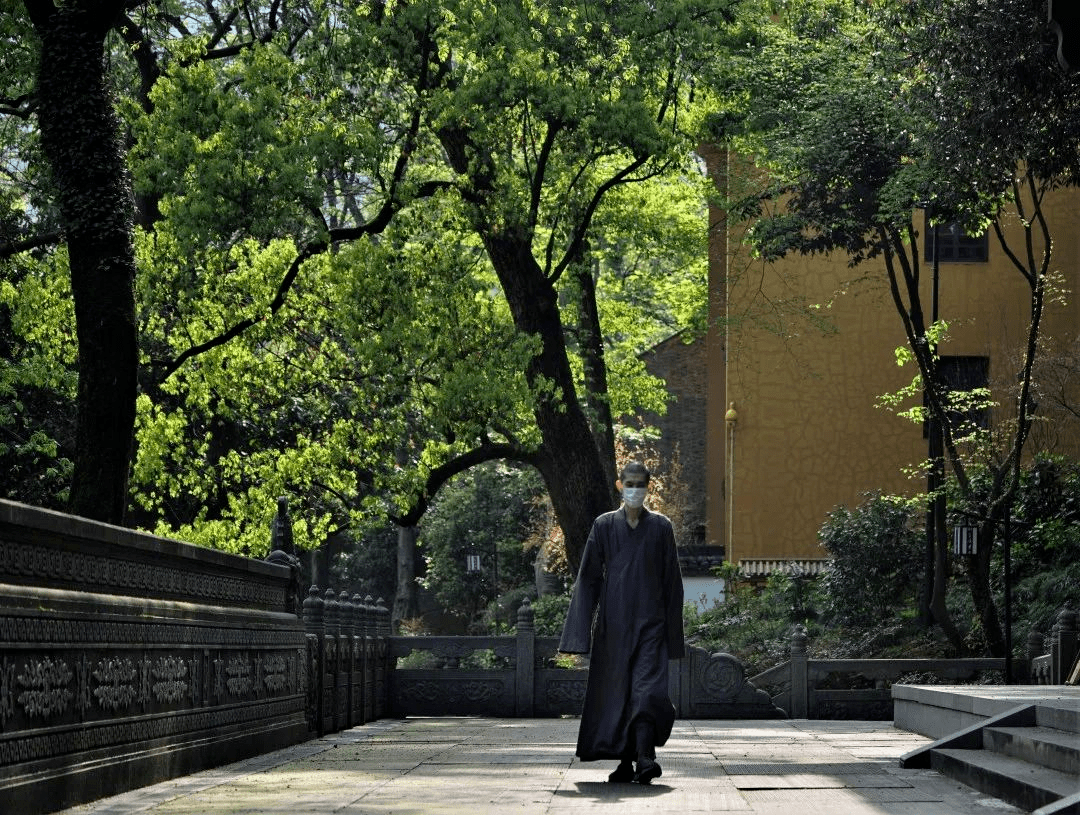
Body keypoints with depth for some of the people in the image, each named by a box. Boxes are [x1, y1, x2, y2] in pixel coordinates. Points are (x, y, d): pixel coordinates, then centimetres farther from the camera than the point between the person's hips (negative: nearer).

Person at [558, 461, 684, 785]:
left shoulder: (661, 527, 5)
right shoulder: (604, 525, 5)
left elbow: (672, 581, 7)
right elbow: (589, 578, 3)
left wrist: (673, 631, 3)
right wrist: (581, 629, -4)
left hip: (650, 621, -1)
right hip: (614, 621, 1)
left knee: (647, 689, -14)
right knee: (616, 690, 4)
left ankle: (644, 757, -23)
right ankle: (625, 762, 13)